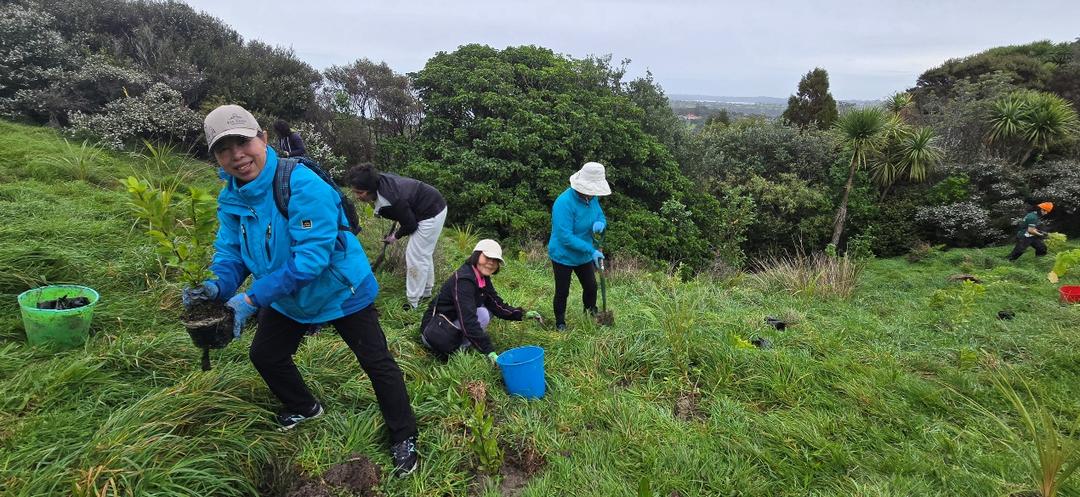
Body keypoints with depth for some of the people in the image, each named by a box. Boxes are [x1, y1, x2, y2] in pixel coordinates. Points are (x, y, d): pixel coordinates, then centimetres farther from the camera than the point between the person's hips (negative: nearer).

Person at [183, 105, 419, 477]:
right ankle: (305, 407, 48)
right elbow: (230, 251, -2)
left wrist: (253, 297, -36)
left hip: (341, 290, -7)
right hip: (287, 299, 7)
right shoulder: (230, 198, -7)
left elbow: (311, 257, -35)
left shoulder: (302, 184, -31)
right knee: (264, 356, 19)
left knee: (376, 362, 1)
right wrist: (217, 285, -25)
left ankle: (403, 439, 20)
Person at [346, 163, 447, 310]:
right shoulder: (380, 179, -10)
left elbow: (410, 225, -19)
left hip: (431, 214, -9)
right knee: (424, 253, 21)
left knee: (415, 257, -6)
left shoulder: (391, 199, -34)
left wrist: (396, 237, -2)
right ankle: (426, 291, 36)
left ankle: (414, 302, 3)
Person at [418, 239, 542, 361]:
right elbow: (468, 321, -34)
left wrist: (523, 314, -11)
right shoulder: (463, 279, -26)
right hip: (436, 332, -9)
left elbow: (497, 305, 3)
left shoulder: (483, 279, 3)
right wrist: (489, 352, -36)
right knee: (483, 314, -21)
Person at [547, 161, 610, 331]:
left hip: (584, 255, 7)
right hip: (563, 256, -6)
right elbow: (566, 237, -32)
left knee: (591, 286, 19)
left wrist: (600, 223, -19)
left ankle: (591, 315, 43)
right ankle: (560, 324, 30)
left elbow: (601, 216, 7)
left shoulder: (591, 198, -7)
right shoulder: (564, 203, -30)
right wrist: (591, 250, -32)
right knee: (562, 292, 9)